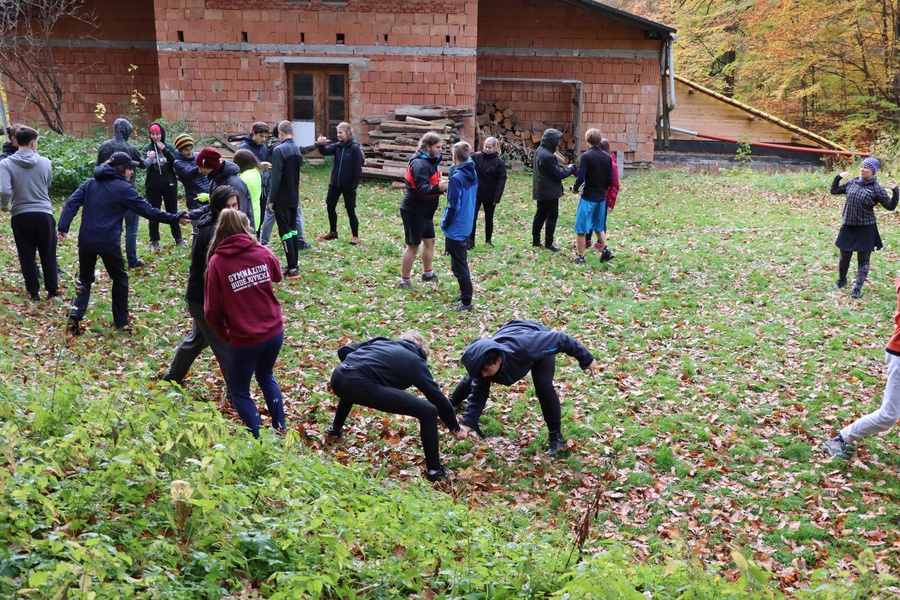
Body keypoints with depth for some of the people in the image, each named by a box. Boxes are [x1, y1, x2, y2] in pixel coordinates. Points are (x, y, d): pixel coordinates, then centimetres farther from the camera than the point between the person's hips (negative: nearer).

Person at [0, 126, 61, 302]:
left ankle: (33, 293, 16)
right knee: (48, 255, 11)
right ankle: (53, 292, 15)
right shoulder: (45, 162, -3)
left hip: (20, 215, -1)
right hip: (44, 214, 1)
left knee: (27, 256, 11)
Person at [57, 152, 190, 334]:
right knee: (120, 279, 14)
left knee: (85, 278, 18)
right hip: (108, 243, -5)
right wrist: (176, 218, -3)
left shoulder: (90, 183, 10)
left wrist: (63, 227, 1)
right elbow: (148, 211, -7)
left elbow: (71, 203, 2)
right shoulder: (124, 188, -6)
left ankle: (75, 314, -1)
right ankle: (121, 321, 18)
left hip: (86, 241, 5)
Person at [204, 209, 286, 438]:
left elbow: (212, 309, -10)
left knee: (239, 391, 17)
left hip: (244, 339, -4)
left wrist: (224, 334, 6)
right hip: (274, 332, 4)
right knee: (266, 376, 31)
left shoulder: (217, 262, -11)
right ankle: (280, 427, 33)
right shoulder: (263, 252, -4)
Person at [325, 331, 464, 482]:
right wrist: (455, 427, 32)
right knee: (428, 411, 1)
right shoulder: (416, 361, 19)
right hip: (361, 385, -7)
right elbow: (438, 398, 19)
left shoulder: (381, 341, 32)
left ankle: (335, 429, 59)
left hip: (338, 377, 7)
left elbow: (343, 351, 27)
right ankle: (434, 471, 6)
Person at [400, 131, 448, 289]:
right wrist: (438, 188, -48)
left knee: (429, 240, 20)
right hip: (414, 212, -10)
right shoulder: (419, 164, -22)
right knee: (413, 246, 0)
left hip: (425, 211, 10)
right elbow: (422, 188, -33)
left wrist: (444, 186, 5)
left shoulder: (431, 161, 9)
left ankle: (428, 273, 38)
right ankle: (404, 281, 11)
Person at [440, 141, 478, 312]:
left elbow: (453, 206, -21)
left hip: (456, 229, -9)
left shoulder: (456, 178, -22)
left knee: (459, 266, -2)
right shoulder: (473, 174, 4)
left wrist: (444, 224, -7)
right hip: (466, 226, 9)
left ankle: (466, 303, 1)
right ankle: (465, 293, 33)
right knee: (462, 263, 22)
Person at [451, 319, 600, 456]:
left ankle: (556, 436, -9)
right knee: (472, 379, 12)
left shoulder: (524, 347, -50)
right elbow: (478, 394, -20)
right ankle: (451, 403, 44)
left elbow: (559, 339, -38)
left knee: (544, 385, -28)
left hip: (541, 344, -4)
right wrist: (467, 422, -32)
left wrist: (586, 359, -28)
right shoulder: (483, 363, -34)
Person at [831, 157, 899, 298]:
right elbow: (834, 190, 15)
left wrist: (895, 192, -21)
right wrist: (838, 176, 1)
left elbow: (890, 206, -7)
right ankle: (842, 280, 38)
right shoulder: (852, 183, 3)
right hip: (848, 227, 4)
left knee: (863, 259, 3)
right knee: (844, 256, 16)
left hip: (866, 229, -4)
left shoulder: (876, 188, -9)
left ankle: (858, 289, 10)